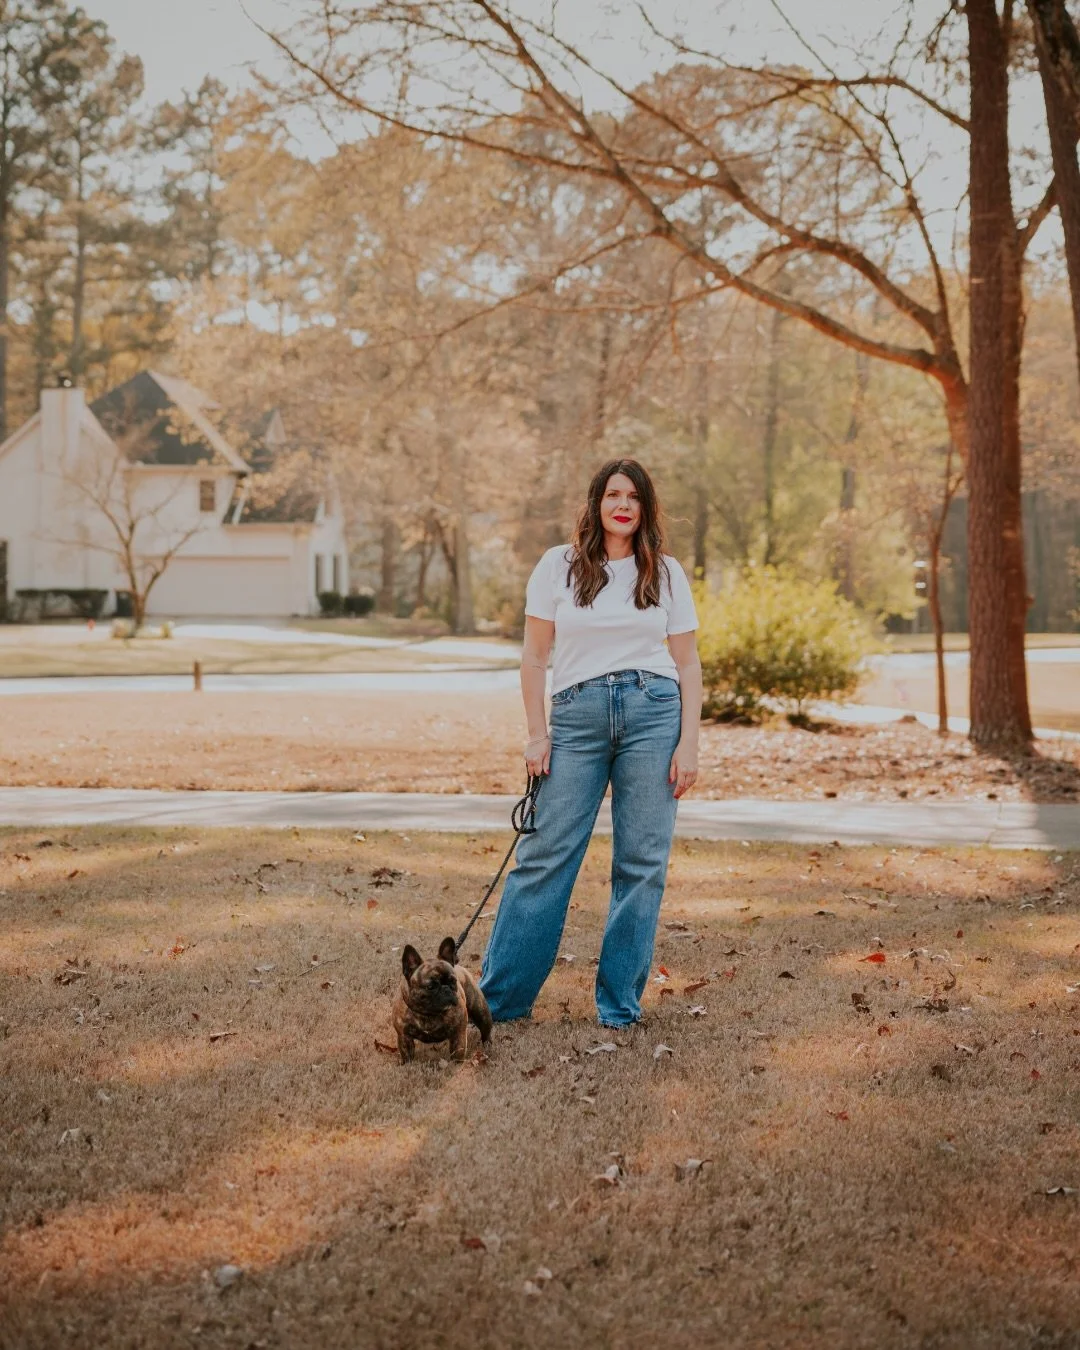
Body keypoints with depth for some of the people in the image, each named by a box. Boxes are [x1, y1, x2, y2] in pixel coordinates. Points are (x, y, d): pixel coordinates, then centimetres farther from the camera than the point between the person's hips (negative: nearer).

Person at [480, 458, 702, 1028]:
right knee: (546, 854, -3)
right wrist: (537, 733, 0)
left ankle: (619, 1002, 12)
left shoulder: (666, 574, 9)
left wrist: (688, 743, 0)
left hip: (653, 711, 1)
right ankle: (497, 996, 5)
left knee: (642, 863, 1)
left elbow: (688, 662, 8)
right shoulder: (559, 565, 6)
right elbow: (535, 655, 6)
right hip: (577, 716, -1)